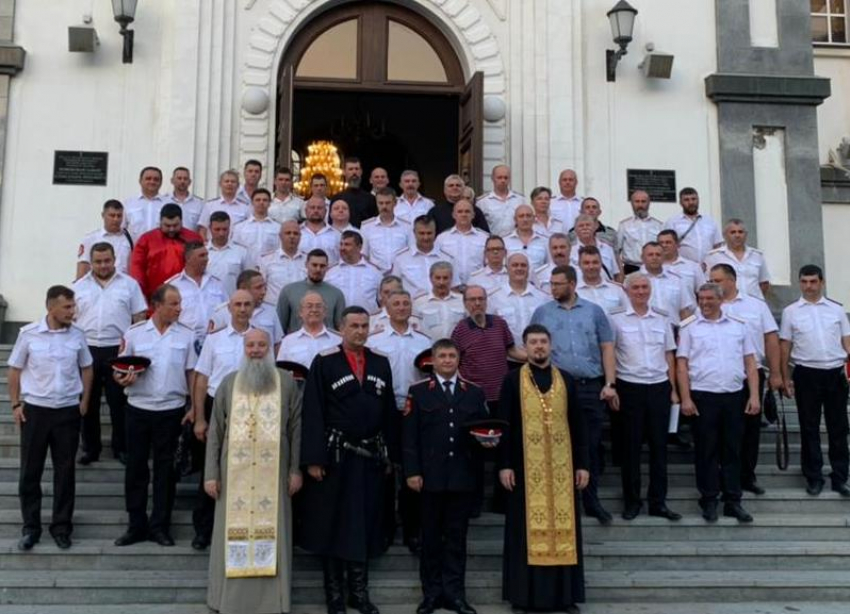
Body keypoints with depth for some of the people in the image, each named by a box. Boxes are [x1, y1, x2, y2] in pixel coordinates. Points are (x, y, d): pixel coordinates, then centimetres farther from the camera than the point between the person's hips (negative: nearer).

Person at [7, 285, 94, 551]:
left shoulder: (77, 335, -1)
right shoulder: (29, 333, -7)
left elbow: (86, 368, 11)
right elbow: (15, 370, 1)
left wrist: (85, 400, 5)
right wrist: (16, 404, -2)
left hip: (68, 411, 1)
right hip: (35, 410, -1)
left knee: (65, 472, 7)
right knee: (30, 471, 5)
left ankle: (61, 526, 18)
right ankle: (30, 527, 18)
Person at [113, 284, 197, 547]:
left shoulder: (186, 335, 2)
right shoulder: (134, 333, 1)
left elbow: (192, 373, 4)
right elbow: (119, 372, 5)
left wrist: (194, 407, -3)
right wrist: (123, 378, -18)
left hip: (172, 410, 0)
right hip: (138, 409, 0)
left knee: (165, 468, 7)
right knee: (136, 467, 7)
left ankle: (160, 526, 17)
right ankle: (136, 525, 19)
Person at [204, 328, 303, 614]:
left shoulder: (286, 382, 3)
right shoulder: (229, 383, 6)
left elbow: (296, 427, 3)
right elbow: (215, 431, 6)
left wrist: (296, 469, -2)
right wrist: (211, 473, 1)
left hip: (273, 473, -1)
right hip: (235, 473, 1)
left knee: (271, 531, 3)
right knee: (235, 530, 5)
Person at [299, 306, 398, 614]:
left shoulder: (381, 363, 7)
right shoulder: (324, 363, -5)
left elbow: (389, 412, 9)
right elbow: (312, 413, -9)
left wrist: (390, 456, 7)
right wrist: (314, 458, -14)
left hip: (371, 457, 4)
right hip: (335, 456, -3)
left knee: (364, 525, 10)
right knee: (332, 525, 7)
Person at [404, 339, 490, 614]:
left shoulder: (474, 392, 10)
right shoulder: (418, 391, 4)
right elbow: (410, 435, -1)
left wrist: (487, 440, -12)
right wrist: (412, 471, -8)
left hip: (463, 477, 1)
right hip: (431, 476, -1)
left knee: (457, 535, 6)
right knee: (431, 536, 6)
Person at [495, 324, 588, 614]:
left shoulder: (566, 380, 8)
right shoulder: (513, 381, 0)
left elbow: (578, 425, 8)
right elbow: (503, 426, -2)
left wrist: (583, 463, 3)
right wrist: (503, 465, -9)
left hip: (562, 466, 3)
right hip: (526, 467, -2)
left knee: (563, 528, 5)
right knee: (529, 528, 1)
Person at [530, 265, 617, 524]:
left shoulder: (594, 311, 8)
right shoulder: (542, 313, 7)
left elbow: (607, 349, 6)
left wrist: (610, 384, -3)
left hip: (591, 387, 0)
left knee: (592, 446, 5)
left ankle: (591, 501, 17)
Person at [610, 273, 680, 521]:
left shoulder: (661, 318, 10)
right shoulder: (616, 318, -1)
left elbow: (669, 355, 13)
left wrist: (673, 389, 8)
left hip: (659, 387, 3)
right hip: (630, 387, -3)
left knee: (659, 445, 5)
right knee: (631, 446, 3)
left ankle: (658, 502, 14)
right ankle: (631, 501, 13)